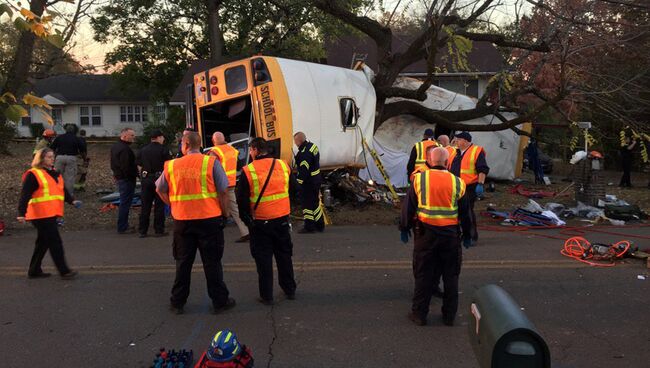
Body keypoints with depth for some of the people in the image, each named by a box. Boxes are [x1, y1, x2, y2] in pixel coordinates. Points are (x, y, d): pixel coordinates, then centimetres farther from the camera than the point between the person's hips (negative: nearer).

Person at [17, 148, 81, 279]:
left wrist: (72, 200, 2)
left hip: (51, 214, 9)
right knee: (55, 242, -8)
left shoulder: (54, 173, 18)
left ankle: (34, 271, 26)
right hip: (41, 215, -9)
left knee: (43, 242, 15)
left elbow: (63, 190, 19)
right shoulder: (33, 175, -9)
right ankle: (64, 271, -2)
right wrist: (21, 213, -21)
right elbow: (25, 195, -14)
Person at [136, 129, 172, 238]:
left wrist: (143, 176, 17)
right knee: (159, 206, 3)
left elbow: (139, 166, 9)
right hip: (159, 179, -4)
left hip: (145, 179, 4)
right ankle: (159, 230, 6)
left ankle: (142, 231, 12)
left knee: (145, 206, 9)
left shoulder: (142, 150, 7)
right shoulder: (163, 150, -7)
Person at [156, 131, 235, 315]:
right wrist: (224, 212, 4)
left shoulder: (171, 165, 2)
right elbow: (223, 191, -8)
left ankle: (177, 302, 23)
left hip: (182, 220, 2)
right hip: (210, 219, -2)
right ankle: (219, 301, 15)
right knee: (212, 262, 7)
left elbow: (160, 190, 11)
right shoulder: (211, 162, -6)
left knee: (183, 262, 14)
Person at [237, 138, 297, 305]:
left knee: (263, 258, 8)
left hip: (260, 221, -3)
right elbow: (292, 189, 11)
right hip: (282, 219, 3)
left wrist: (245, 218, 7)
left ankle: (266, 295, 13)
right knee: (284, 255, 18)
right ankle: (290, 290, 28)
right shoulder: (283, 166, -1)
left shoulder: (248, 171, -12)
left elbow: (241, 199, -7)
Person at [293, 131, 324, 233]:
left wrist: (299, 182, -21)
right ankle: (320, 225, 27)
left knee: (307, 203, 0)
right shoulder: (313, 146, 8)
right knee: (316, 202, 18)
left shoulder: (304, 152, -23)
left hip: (308, 182, -10)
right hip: (316, 178, 10)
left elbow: (304, 170, -26)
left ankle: (309, 227, 7)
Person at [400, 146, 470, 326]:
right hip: (451, 234, 1)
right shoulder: (457, 182, -1)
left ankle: (419, 313, 15)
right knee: (451, 275, 13)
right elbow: (465, 212, 6)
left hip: (425, 232, -1)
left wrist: (404, 228, 13)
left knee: (423, 274, 9)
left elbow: (408, 207, 1)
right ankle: (449, 315, 21)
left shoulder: (419, 179, -3)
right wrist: (468, 235, 17)